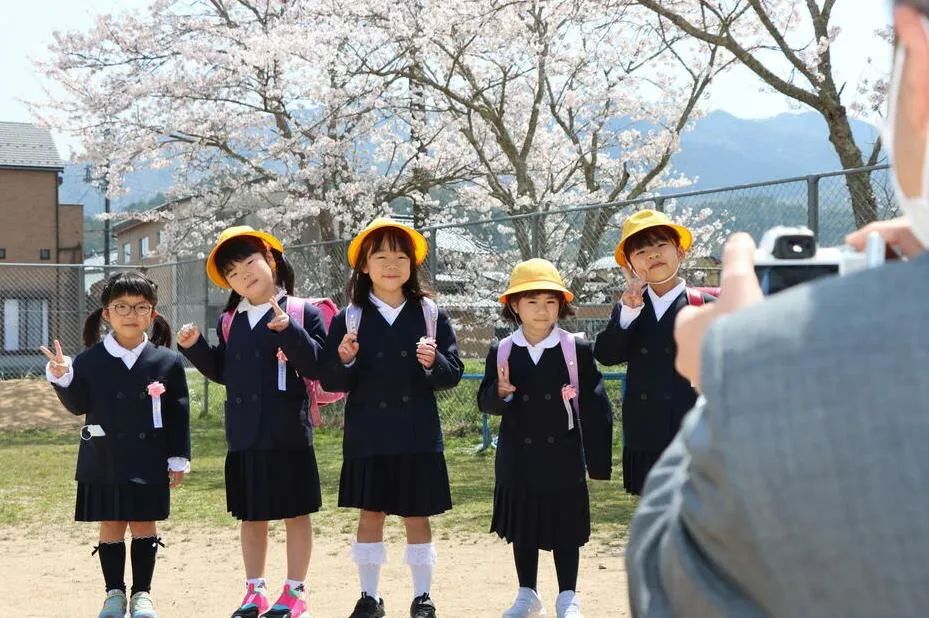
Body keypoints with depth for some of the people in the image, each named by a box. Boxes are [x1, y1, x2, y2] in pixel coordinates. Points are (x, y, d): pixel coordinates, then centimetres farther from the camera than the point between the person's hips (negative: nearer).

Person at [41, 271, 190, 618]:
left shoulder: (167, 362, -1)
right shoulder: (90, 361, -1)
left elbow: (179, 415, 1)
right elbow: (78, 405, 2)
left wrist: (179, 459, 0)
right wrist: (62, 379, -15)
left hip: (149, 462, 0)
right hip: (104, 460, 1)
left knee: (144, 525, 5)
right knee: (111, 525, 7)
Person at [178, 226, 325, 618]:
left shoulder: (302, 312, -5)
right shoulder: (229, 321, 11)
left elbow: (316, 365, -14)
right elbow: (222, 372, 17)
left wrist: (288, 329, -26)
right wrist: (194, 347, 3)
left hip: (288, 432, -5)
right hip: (244, 435, 5)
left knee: (296, 514, 4)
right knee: (251, 516, 13)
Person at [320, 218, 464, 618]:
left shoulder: (430, 315, 0)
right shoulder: (349, 318, 0)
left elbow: (453, 375, 1)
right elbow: (331, 382, 0)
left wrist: (434, 363, -19)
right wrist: (345, 361, -20)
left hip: (418, 435, 0)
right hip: (367, 435, 0)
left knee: (417, 516, 7)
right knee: (370, 515, 8)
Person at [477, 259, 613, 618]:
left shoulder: (577, 350, -6)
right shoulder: (502, 352, -1)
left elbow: (594, 407, -4)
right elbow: (486, 402, -1)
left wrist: (598, 460, -6)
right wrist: (500, 392, -25)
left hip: (563, 458, -2)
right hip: (519, 461, 2)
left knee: (565, 531, 5)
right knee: (522, 529, 13)